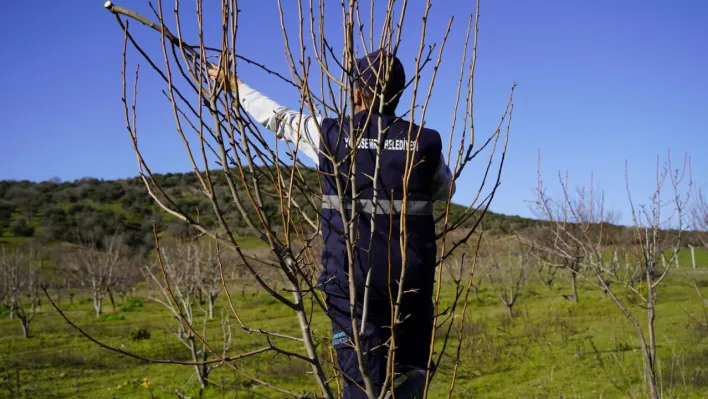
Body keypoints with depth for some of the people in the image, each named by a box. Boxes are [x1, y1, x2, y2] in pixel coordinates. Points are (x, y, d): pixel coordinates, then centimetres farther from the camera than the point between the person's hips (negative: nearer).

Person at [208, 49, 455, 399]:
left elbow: (276, 117, 12)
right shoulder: (424, 143, 0)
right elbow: (445, 190, 19)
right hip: (412, 281, 2)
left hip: (351, 280, -1)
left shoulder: (329, 134, -4)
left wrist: (235, 85, 28)